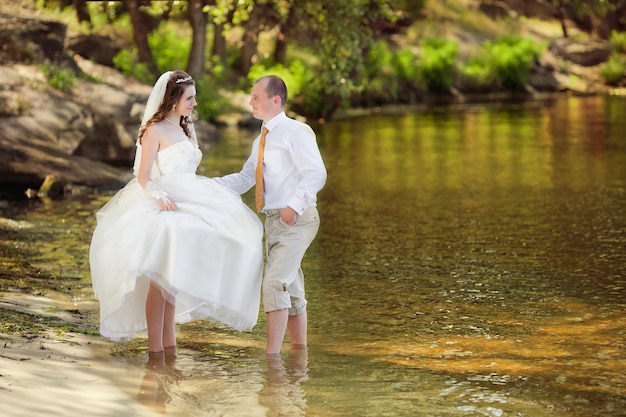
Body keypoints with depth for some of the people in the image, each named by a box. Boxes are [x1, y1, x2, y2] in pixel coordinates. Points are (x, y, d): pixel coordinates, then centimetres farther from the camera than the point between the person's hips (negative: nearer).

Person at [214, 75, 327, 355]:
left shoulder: (295, 132, -9)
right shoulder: (262, 140, 17)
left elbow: (316, 173, -17)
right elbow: (244, 179, 20)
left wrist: (295, 206, -26)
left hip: (296, 220, -9)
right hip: (274, 220, 9)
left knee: (274, 284, -17)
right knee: (291, 289, 15)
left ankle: (272, 354, -17)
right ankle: (299, 351, 24)